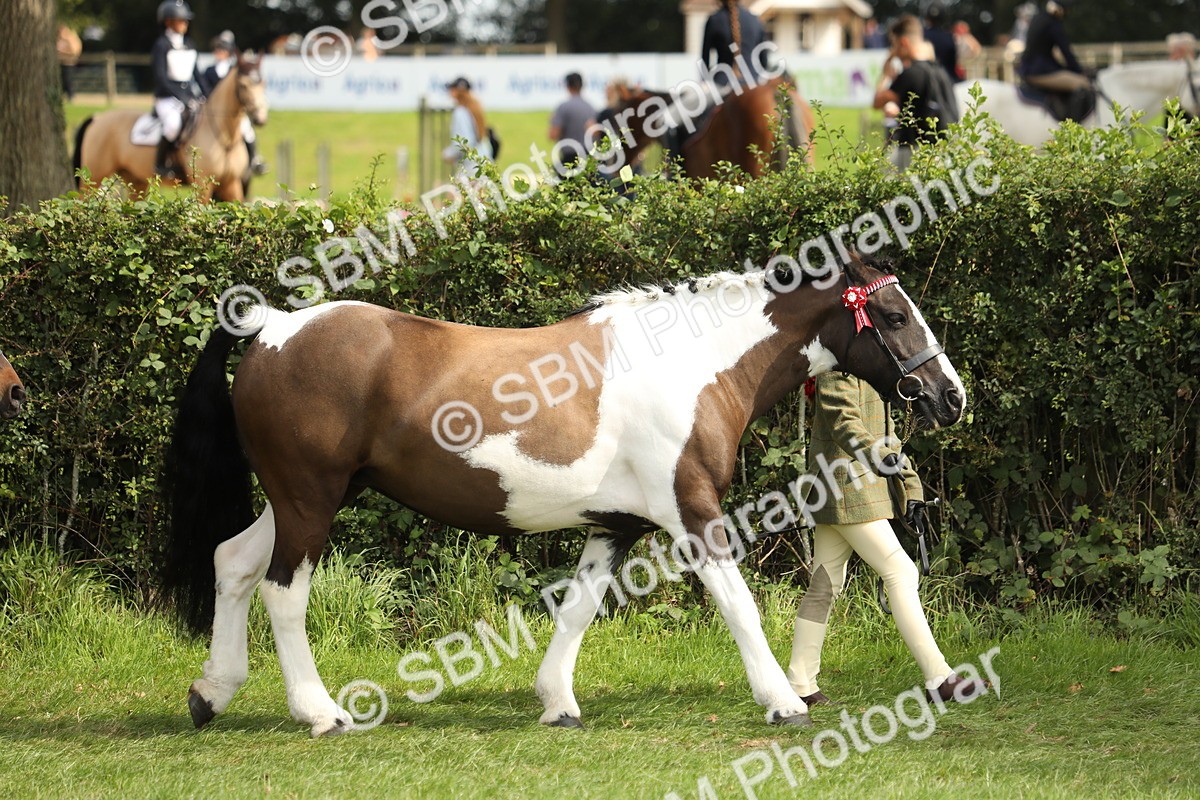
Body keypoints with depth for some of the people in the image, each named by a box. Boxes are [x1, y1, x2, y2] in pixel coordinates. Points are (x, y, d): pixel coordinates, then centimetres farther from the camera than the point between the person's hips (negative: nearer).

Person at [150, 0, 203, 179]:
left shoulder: (188, 45, 15)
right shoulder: (161, 45, -5)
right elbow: (161, 78, -12)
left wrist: (201, 95, 4)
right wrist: (183, 98, -19)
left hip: (190, 96, 7)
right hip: (167, 97, -7)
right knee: (174, 122, -36)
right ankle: (160, 164, -21)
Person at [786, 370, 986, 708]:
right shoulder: (838, 368, -11)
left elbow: (885, 435, 25)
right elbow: (842, 420, -26)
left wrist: (911, 486, 21)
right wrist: (876, 455, -42)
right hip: (845, 486, -11)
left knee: (825, 585, 11)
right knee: (900, 572, -12)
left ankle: (800, 684, 14)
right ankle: (939, 679, -13)